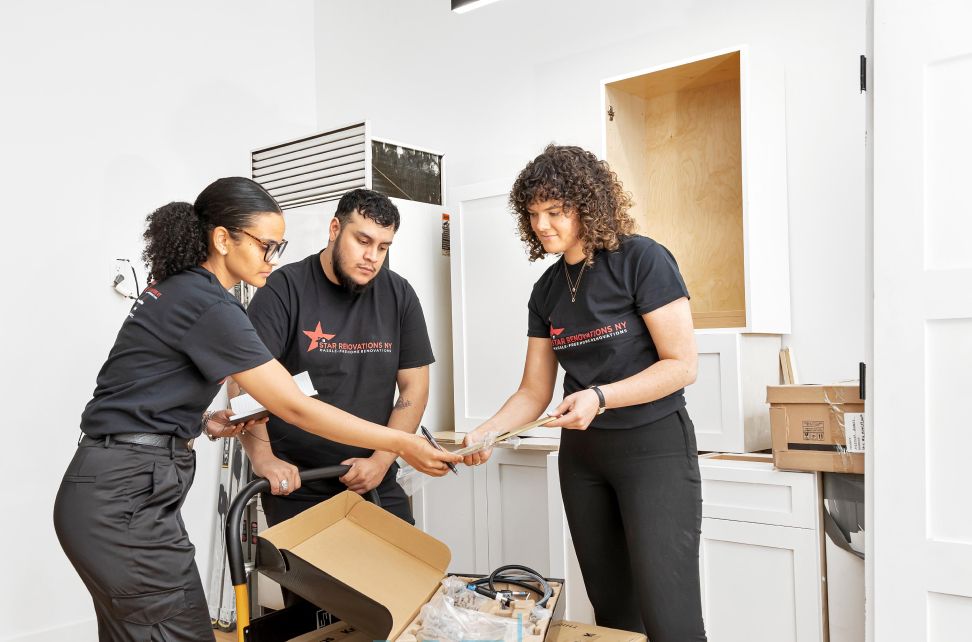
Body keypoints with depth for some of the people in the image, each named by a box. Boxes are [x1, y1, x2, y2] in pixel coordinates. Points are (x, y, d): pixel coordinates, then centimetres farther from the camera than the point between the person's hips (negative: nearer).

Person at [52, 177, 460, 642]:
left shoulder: (175, 291, 12)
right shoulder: (208, 306, -17)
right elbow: (296, 408, -18)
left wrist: (203, 423, 6)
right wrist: (403, 444, -14)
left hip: (113, 491, 10)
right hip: (127, 498, -10)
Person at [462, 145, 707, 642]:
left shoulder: (642, 260, -11)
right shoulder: (547, 290, 7)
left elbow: (682, 365, -14)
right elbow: (535, 391, 8)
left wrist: (599, 397, -24)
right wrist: (486, 432, -9)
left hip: (654, 447, -6)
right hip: (582, 453, 6)